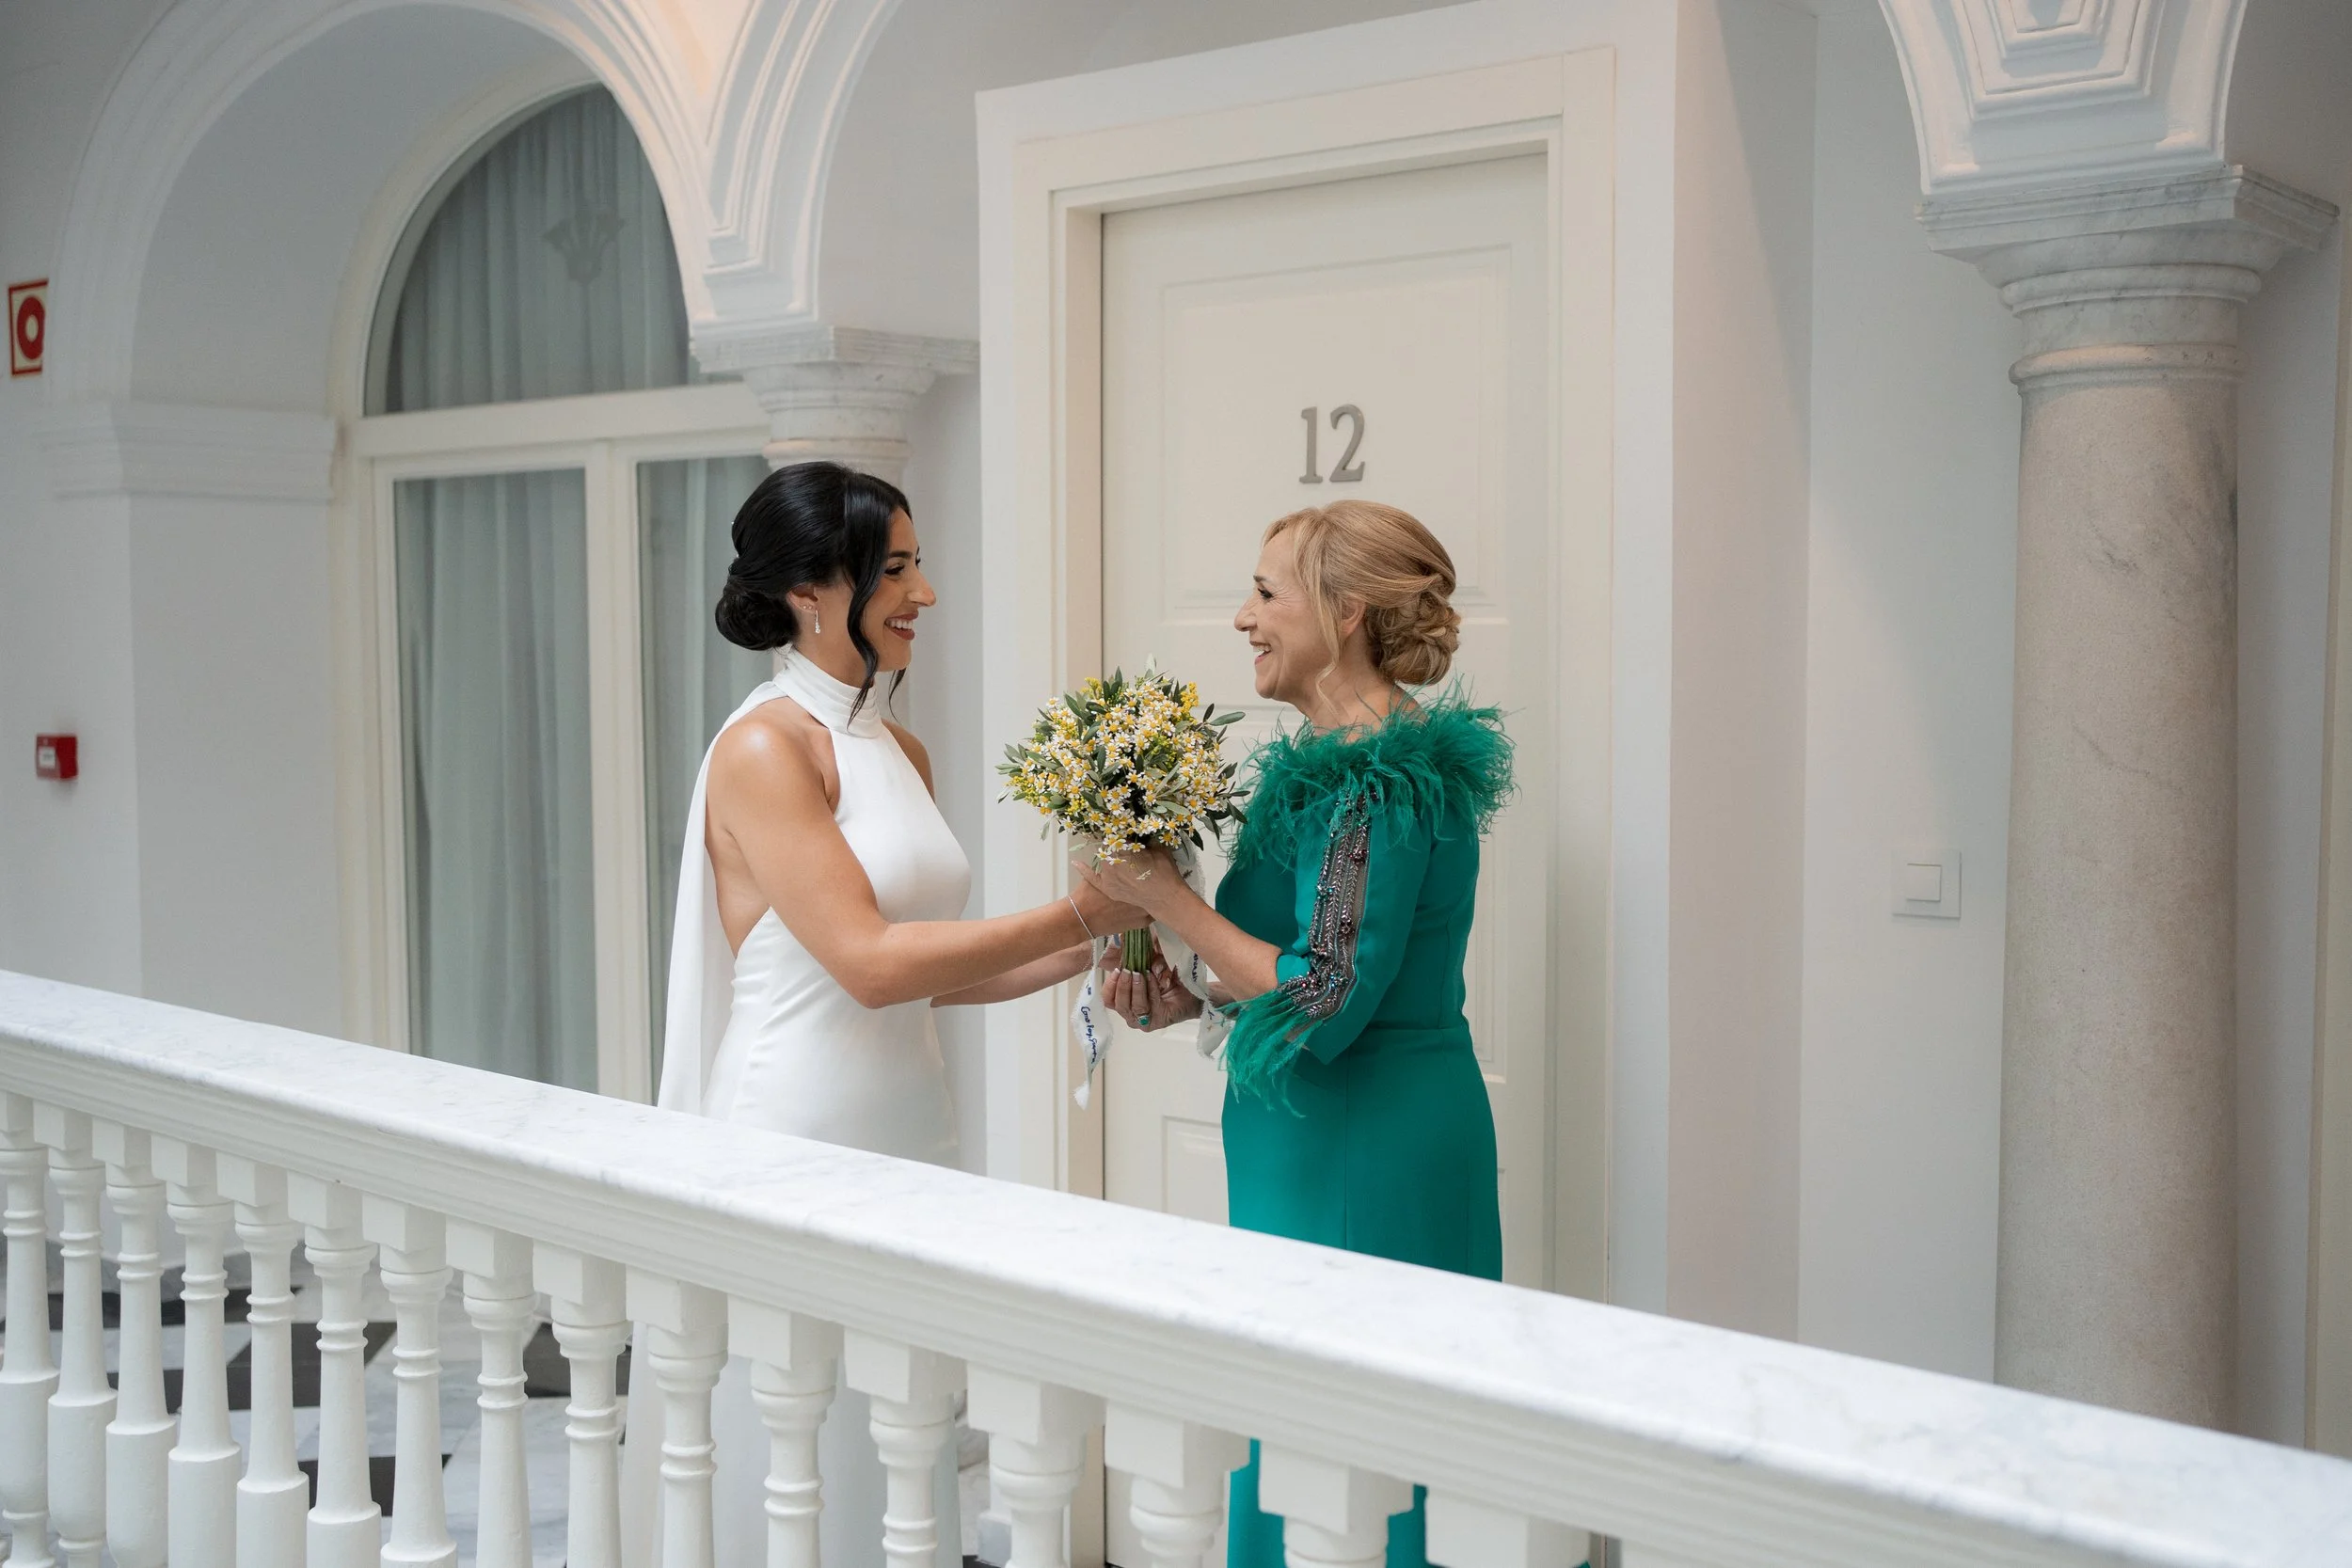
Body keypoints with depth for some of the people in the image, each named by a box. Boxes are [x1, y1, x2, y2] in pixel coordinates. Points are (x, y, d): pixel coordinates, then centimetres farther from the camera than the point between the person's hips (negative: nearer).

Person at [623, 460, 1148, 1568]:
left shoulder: (900, 749, 11)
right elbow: (868, 963, -21)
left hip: (907, 1128, 8)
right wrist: (1078, 912, -18)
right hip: (801, 1134, -8)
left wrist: (1089, 954, 2)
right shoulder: (764, 748, -13)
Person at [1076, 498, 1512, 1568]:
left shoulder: (1377, 777, -18)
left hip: (1361, 1149, -10)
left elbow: (1326, 1005, -23)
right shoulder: (1359, 758, 12)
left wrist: (1164, 895, -16)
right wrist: (1193, 998, 7)